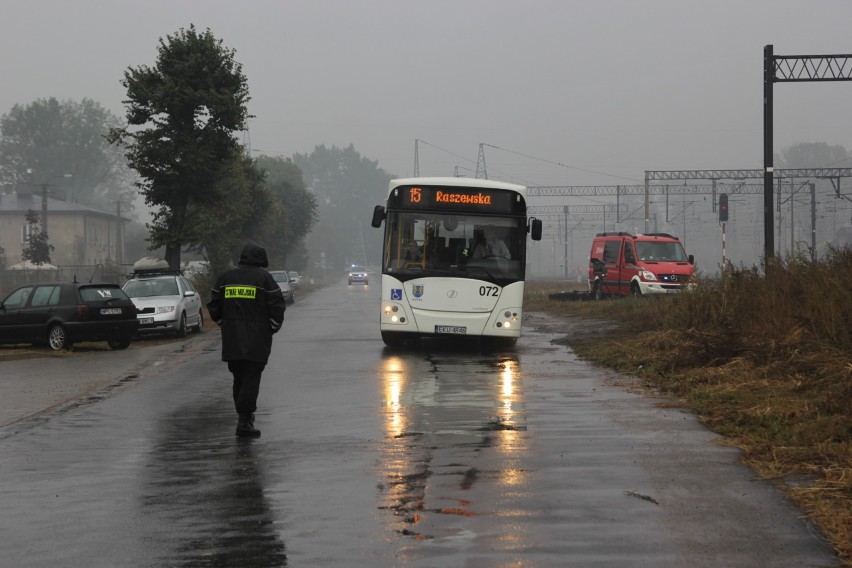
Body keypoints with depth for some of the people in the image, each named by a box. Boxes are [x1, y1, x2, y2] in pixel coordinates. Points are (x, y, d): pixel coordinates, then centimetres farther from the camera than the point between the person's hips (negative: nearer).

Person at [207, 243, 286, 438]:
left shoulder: (226, 277, 10)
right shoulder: (264, 278, -3)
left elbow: (214, 307, 12)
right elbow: (277, 307, -5)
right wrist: (272, 329, 8)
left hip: (231, 341, 4)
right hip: (257, 340, -4)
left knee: (239, 378, 17)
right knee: (251, 378, -5)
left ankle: (244, 414, 24)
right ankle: (244, 420, -12)